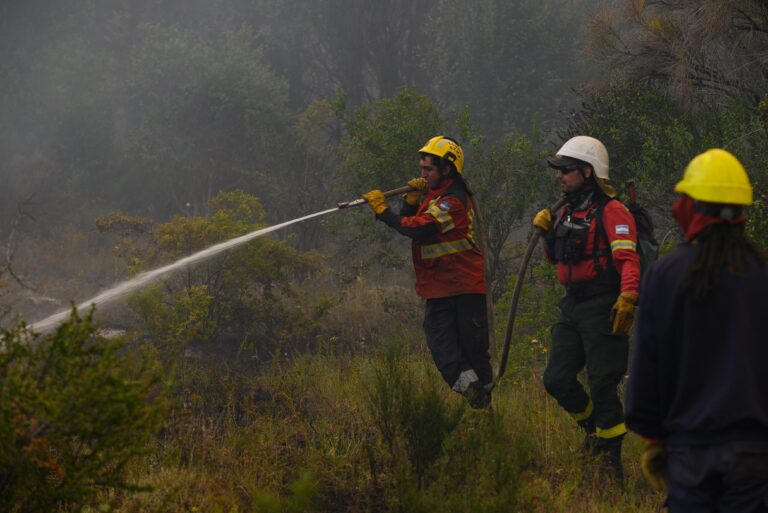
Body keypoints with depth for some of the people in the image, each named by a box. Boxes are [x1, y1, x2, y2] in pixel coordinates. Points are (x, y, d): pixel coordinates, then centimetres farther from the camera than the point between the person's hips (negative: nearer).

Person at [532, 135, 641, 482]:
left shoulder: (610, 211, -12)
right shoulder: (569, 211, 16)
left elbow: (629, 259, -23)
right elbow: (555, 257, 26)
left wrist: (627, 298, -36)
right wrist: (547, 232, 7)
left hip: (602, 308, -8)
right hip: (572, 307, 8)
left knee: (602, 384, -8)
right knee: (557, 380, 7)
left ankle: (611, 455, 4)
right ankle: (593, 427, 30)